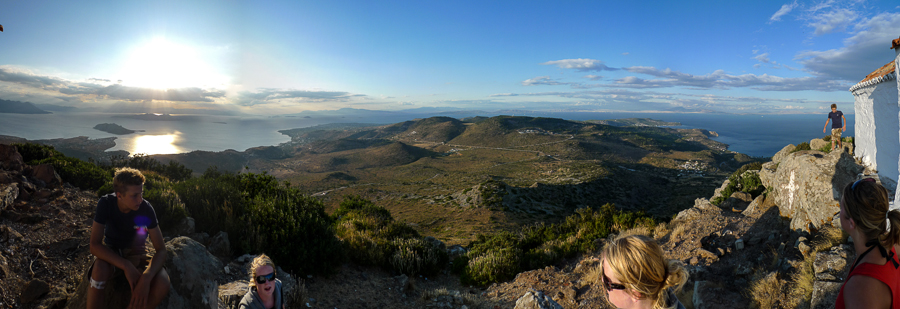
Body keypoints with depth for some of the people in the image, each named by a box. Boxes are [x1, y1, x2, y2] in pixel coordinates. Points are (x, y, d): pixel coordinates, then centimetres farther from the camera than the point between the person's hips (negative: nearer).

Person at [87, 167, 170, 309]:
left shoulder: (146, 209, -20)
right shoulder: (106, 203, -19)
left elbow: (161, 249, -19)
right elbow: (95, 245, -23)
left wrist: (146, 277, -37)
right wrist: (126, 266, -36)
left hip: (135, 254, 0)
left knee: (162, 284, -31)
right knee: (100, 268, -38)